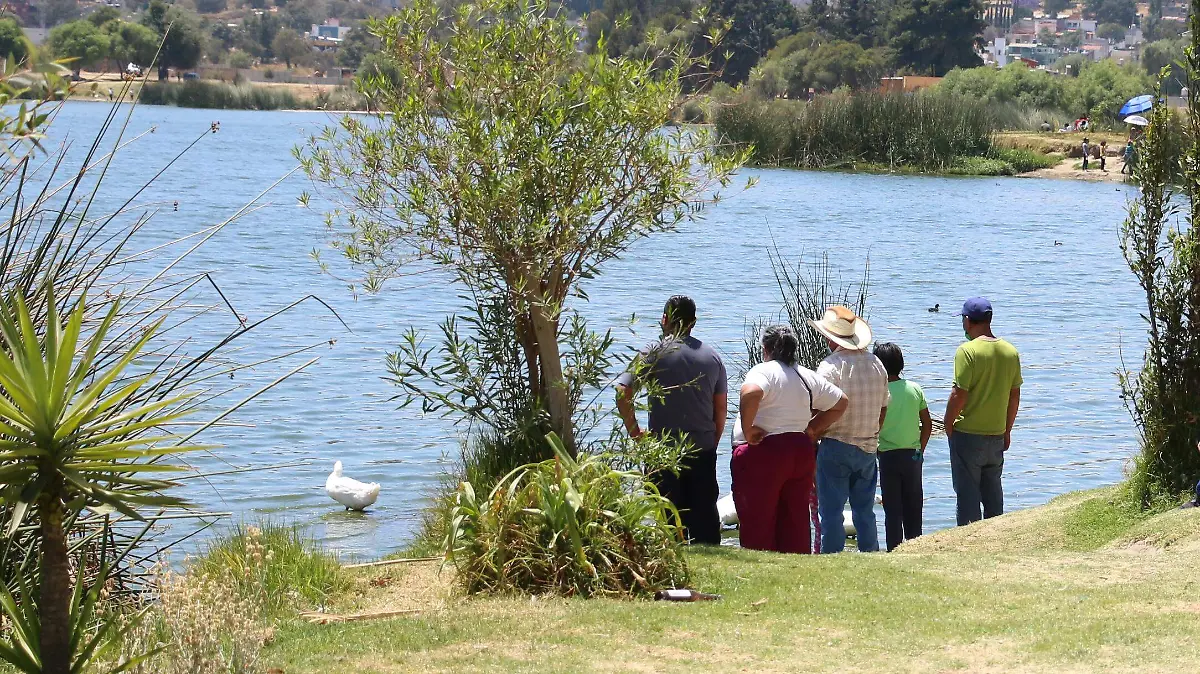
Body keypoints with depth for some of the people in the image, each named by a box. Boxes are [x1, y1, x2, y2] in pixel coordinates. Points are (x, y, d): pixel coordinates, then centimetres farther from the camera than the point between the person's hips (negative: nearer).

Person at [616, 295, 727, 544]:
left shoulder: (654, 353, -6)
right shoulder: (712, 356, 8)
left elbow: (623, 393, -14)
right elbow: (721, 407, 9)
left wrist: (634, 431, -4)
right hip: (704, 449, 4)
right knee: (705, 514, 8)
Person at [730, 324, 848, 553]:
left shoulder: (763, 371, -8)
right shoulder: (808, 376, 13)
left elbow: (751, 393, -29)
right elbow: (841, 403, 23)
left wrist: (747, 429, -19)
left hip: (762, 453, -6)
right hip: (802, 453, 6)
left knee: (757, 525, -3)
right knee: (796, 523, 10)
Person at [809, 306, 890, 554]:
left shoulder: (831, 366, -15)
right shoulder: (876, 364, 6)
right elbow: (883, 409, 13)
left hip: (836, 448, -6)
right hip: (868, 449, 6)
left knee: (831, 512, -1)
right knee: (865, 512, 15)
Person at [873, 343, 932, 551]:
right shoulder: (915, 389, 2)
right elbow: (927, 424, 5)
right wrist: (920, 450, 14)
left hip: (889, 456, -4)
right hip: (913, 455, 4)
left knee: (892, 510, 1)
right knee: (913, 508, 13)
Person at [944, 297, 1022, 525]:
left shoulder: (968, 351, -16)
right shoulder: (1010, 351, 3)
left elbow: (959, 395, -18)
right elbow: (1015, 395, 9)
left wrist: (948, 426, -5)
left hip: (968, 433, -6)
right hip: (997, 435, 6)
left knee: (967, 492, 1)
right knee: (993, 492, 16)